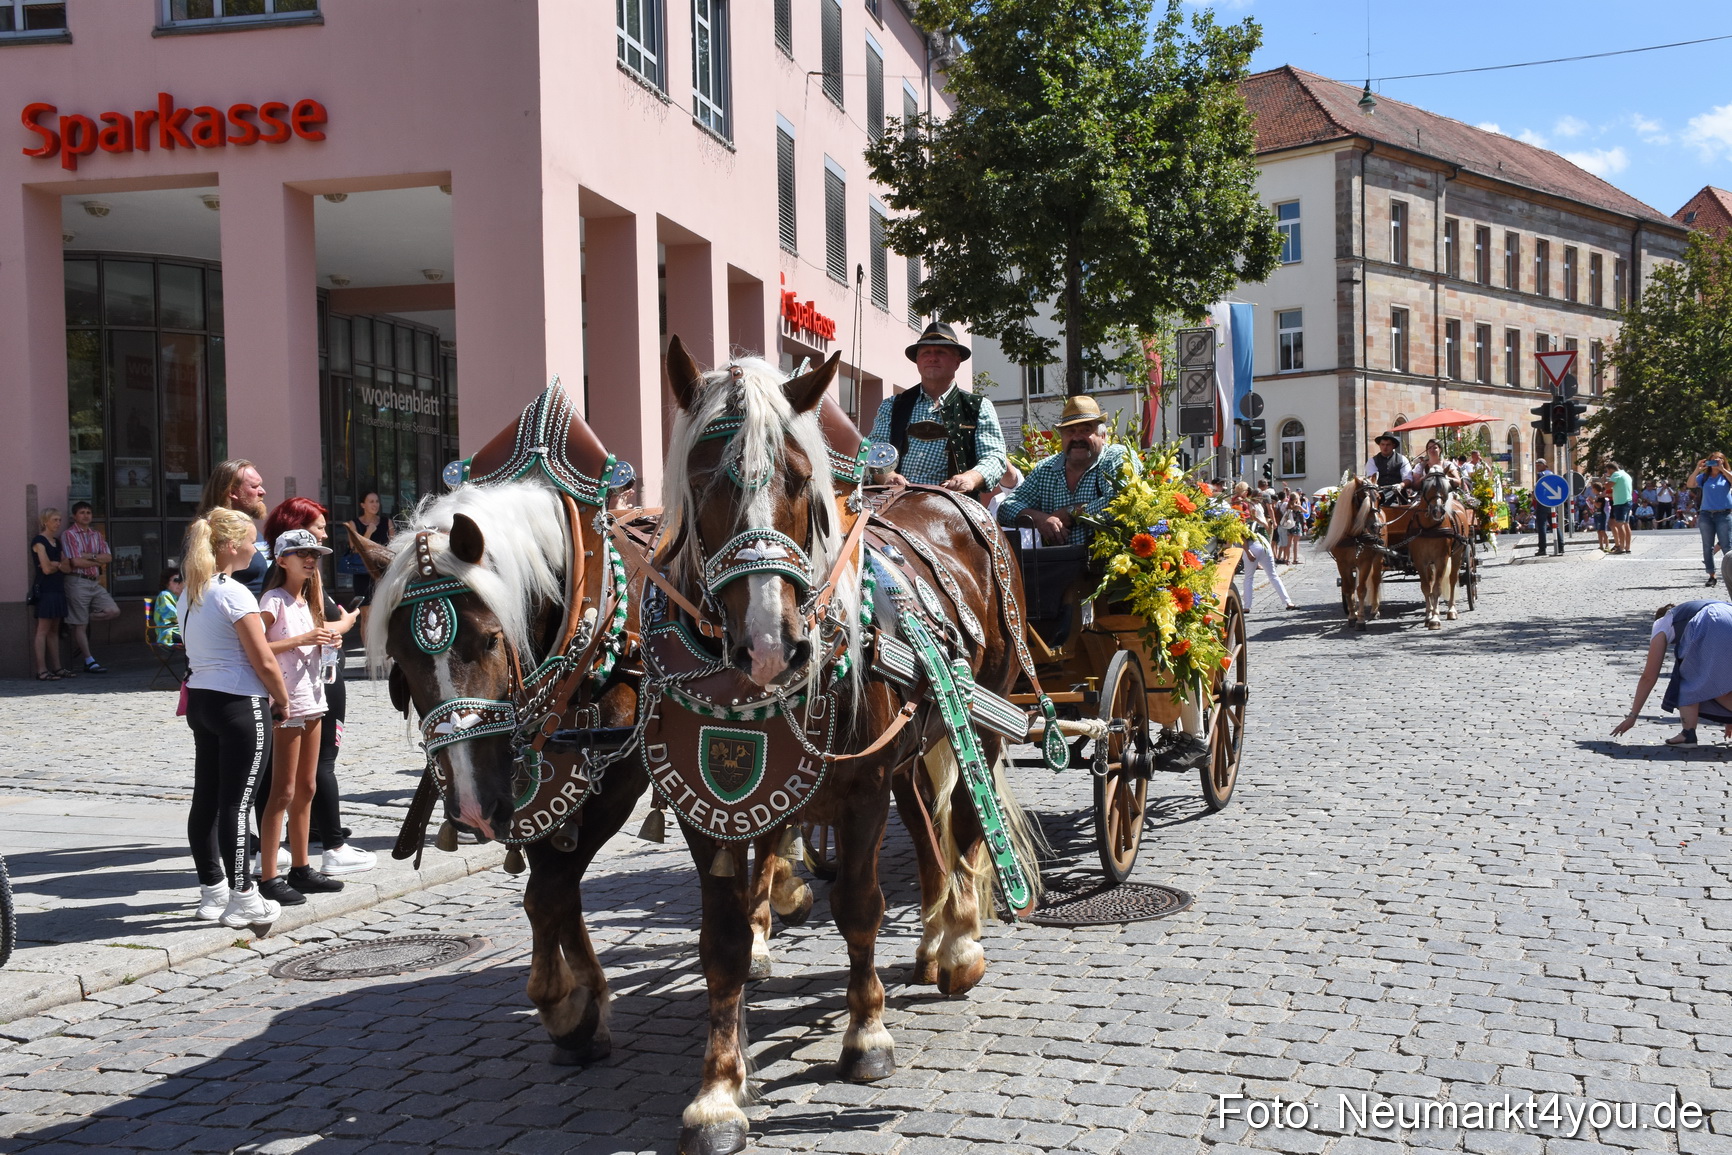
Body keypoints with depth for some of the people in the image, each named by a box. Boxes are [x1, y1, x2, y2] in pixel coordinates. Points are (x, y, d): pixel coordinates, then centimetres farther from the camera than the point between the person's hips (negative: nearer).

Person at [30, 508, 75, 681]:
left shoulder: (56, 542, 18)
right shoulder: (39, 541, -7)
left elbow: (67, 567, 9)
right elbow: (46, 568, -14)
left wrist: (55, 564, -8)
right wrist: (60, 565, 3)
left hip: (58, 589, 8)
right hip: (45, 589, -8)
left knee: (54, 630, 9)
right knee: (43, 630, -9)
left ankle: (57, 668, 11)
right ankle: (41, 670, -10)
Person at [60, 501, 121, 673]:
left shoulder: (97, 534, 15)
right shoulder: (69, 534, -5)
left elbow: (108, 557, 5)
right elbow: (76, 562, -13)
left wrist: (91, 557, -11)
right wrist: (98, 562, -2)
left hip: (95, 582, 6)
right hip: (78, 581, -6)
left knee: (113, 611, -6)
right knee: (80, 625, -2)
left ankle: (84, 620, 14)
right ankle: (89, 662, 3)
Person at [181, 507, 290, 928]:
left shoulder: (190, 594, 11)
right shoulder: (234, 594, -15)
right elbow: (264, 661, -15)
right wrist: (282, 699, 1)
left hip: (200, 700, 9)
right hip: (240, 706, -8)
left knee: (206, 799, 12)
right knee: (236, 803, -4)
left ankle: (212, 890, 22)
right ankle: (242, 898, 3)